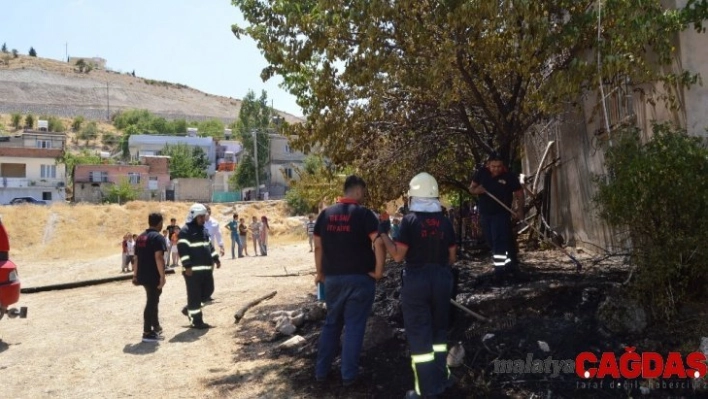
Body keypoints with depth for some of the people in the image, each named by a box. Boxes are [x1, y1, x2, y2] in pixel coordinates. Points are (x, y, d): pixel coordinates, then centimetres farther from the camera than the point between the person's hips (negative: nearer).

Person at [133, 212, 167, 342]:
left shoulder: (140, 237, 14)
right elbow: (158, 257, -23)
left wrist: (135, 275, 23)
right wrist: (162, 276, -23)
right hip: (153, 276, -9)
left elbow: (137, 258, 17)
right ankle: (147, 333, 2)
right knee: (152, 302, -2)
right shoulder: (158, 237, -13)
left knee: (152, 300, 21)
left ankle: (156, 326, 32)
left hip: (143, 275, 9)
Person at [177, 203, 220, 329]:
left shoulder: (204, 230, 16)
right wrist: (187, 266, -21)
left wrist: (215, 259, 20)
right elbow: (182, 249, -16)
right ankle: (196, 321, 6)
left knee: (207, 290, 16)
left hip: (206, 268, 9)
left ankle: (189, 309, 31)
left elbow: (209, 245, 25)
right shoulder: (186, 231, -11)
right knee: (194, 295, -1)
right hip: (193, 269, -9)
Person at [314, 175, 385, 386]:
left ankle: (321, 370, 23)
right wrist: (378, 271, -10)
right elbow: (378, 243, -19)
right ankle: (348, 374, 12)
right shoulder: (364, 214, -10)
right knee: (354, 326, 5)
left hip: (332, 278, 4)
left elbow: (318, 246, 6)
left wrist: (320, 273, 15)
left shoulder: (325, 214, 4)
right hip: (360, 278, -4)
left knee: (331, 323, 18)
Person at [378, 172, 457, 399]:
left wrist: (383, 235, 1)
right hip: (441, 278, 5)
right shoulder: (445, 222, 2)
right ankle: (441, 378, 29)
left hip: (416, 279, -4)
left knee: (418, 334, 5)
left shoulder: (410, 220, -11)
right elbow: (452, 257, 7)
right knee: (439, 329, 20)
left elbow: (398, 255, -11)